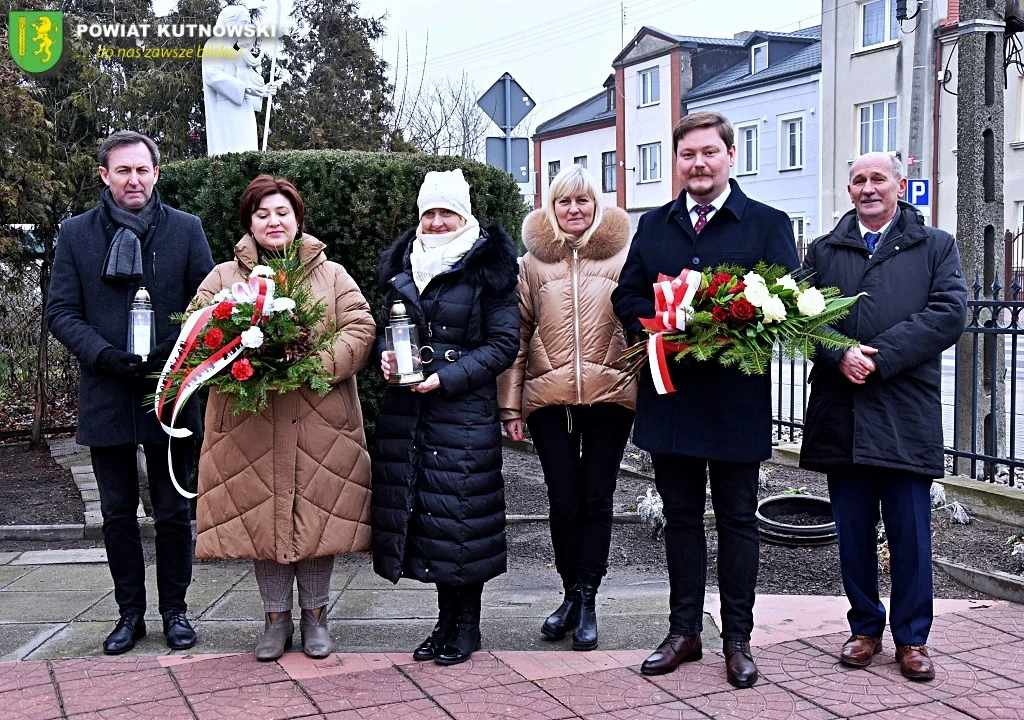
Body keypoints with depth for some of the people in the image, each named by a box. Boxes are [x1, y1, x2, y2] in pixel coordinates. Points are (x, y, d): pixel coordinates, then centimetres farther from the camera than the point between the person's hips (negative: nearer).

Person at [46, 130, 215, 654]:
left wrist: (174, 356, -15)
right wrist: (106, 355, -15)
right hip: (106, 398, 1)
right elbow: (60, 312, 1)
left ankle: (174, 610, 23)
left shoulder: (186, 230, 2)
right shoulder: (76, 233, 4)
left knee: (174, 512, 8)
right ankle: (130, 613, 24)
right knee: (117, 513, 11)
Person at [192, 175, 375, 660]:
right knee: (262, 516, 6)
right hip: (251, 425, 0)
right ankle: (276, 618, 21)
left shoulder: (332, 275, 9)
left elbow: (361, 330, -2)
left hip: (319, 425, 0)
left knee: (317, 513, 4)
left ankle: (315, 615, 21)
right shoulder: (223, 278, 10)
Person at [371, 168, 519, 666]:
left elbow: (504, 343, -7)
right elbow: (387, 326, 21)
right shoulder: (405, 266, 12)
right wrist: (386, 355, -3)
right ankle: (447, 619, 21)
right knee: (425, 509, 8)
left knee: (461, 511, -3)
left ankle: (467, 624, 13)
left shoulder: (486, 267, -3)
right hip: (408, 408, 5)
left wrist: (447, 377, -16)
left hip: (465, 409, -5)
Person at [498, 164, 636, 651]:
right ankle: (572, 594, 22)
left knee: (596, 501, 5)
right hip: (549, 397, 1)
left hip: (609, 395, 0)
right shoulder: (533, 261, 5)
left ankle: (586, 599, 17)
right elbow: (518, 334, 5)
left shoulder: (622, 256, 4)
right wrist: (510, 405, 2)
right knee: (564, 502, 5)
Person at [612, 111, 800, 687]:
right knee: (681, 517, 13)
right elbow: (627, 296, 9)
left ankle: (738, 638, 20)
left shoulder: (769, 224, 0)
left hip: (737, 398, -3)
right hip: (669, 396, 4)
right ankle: (685, 630, 25)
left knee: (737, 520, 7)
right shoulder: (654, 226, 12)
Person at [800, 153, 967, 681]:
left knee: (910, 532, 3)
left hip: (906, 414, -2)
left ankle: (911, 638, 17)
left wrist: (879, 357, -14)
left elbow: (949, 315, -5)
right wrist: (840, 355, -15)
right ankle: (865, 628, 23)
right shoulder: (823, 251, 14)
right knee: (853, 530, 9)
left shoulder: (935, 246, 8)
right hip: (841, 413, 2)